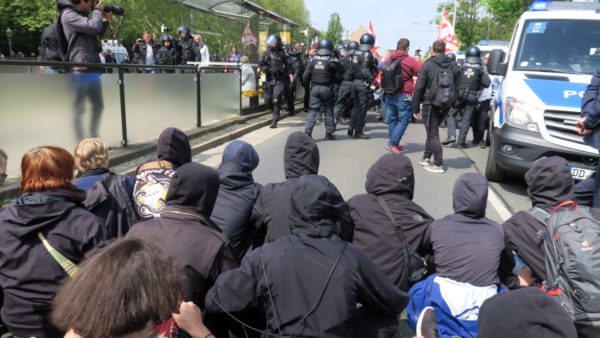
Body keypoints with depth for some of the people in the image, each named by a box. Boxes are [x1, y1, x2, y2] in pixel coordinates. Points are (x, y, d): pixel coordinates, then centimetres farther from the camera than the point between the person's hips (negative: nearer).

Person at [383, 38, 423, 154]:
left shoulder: (388, 60, 7)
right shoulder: (410, 61, -10)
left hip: (389, 95, 6)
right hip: (403, 96, -6)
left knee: (392, 119, 14)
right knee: (404, 120, 0)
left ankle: (394, 144, 19)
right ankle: (392, 143, -9)